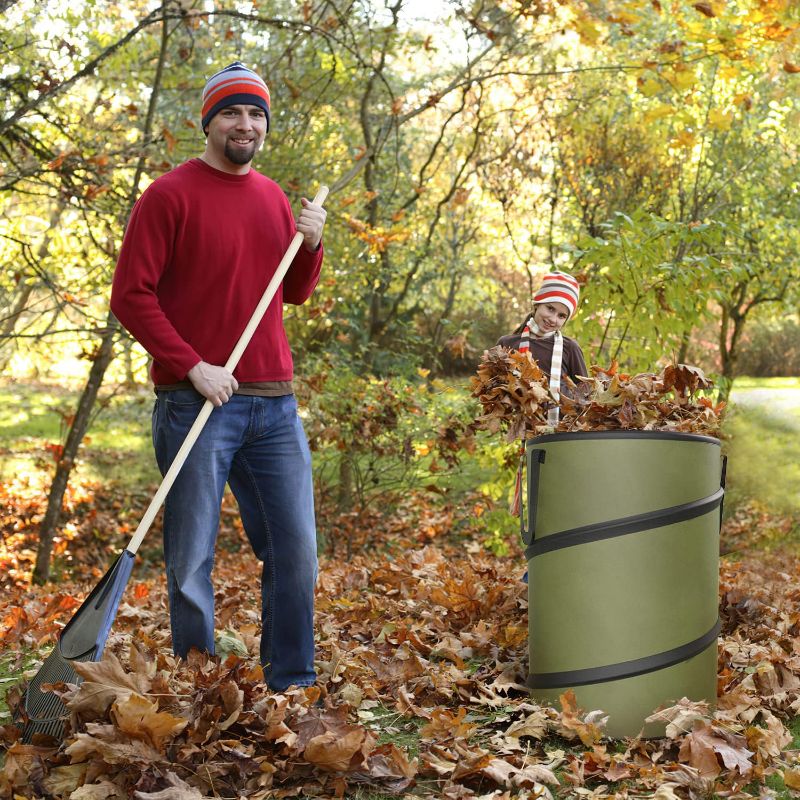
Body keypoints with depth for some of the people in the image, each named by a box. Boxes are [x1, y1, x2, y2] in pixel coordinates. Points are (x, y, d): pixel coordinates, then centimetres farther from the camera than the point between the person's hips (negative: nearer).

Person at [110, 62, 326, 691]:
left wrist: (311, 245, 3)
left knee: (296, 550, 7)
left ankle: (293, 686, 19)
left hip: (274, 404, 6)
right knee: (192, 561, 1)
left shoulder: (274, 198, 15)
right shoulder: (171, 195, -4)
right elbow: (131, 295, -8)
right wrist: (192, 366, -16)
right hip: (197, 403, -6)